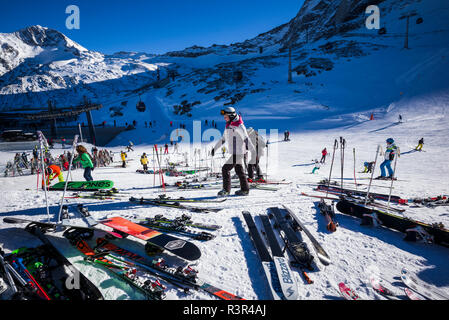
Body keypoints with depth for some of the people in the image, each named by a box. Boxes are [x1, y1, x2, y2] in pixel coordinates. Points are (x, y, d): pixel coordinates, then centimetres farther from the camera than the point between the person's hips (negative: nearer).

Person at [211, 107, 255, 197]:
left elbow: (246, 139, -22)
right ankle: (245, 190, 24)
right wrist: (214, 148, 24)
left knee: (225, 169, -8)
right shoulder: (228, 126, 10)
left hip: (238, 153, -9)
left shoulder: (239, 126, -16)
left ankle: (226, 190, 0)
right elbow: (223, 139, 20)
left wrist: (253, 152, -27)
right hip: (234, 153, 9)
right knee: (239, 170, 14)